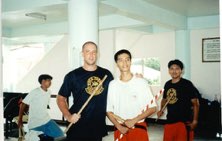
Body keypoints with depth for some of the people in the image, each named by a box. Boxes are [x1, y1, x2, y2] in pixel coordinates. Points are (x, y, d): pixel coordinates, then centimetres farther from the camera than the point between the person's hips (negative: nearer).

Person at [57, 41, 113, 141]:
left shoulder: (106, 74, 7)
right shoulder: (73, 76, -1)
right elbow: (61, 98, 4)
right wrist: (68, 116, -11)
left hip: (99, 127, 3)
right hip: (77, 127, -2)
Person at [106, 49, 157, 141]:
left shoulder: (141, 82, -4)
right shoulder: (112, 85, 2)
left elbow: (152, 108, -2)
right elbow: (109, 111, 6)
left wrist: (134, 120, -11)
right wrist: (119, 127, -8)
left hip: (139, 128, -1)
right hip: (120, 130, 2)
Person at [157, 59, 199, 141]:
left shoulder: (187, 84, -8)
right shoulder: (167, 84, 7)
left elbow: (195, 103, -7)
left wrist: (194, 121, -13)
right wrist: (161, 110, 7)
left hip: (184, 121, -6)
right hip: (169, 121, 6)